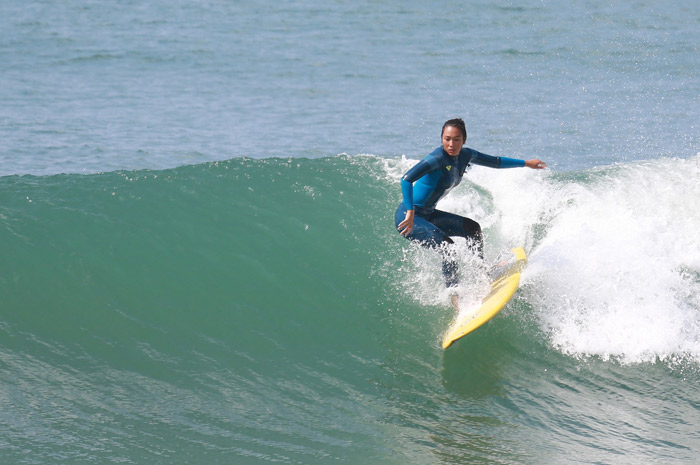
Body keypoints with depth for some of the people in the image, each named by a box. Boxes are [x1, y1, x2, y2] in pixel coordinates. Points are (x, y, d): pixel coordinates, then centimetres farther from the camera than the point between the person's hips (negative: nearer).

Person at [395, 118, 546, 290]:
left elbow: (495, 162, 20)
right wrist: (410, 213, -39)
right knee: (446, 245, -25)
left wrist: (526, 163, 29)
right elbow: (406, 179, -34)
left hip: (428, 215, 10)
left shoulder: (465, 155, 2)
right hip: (408, 216, -9)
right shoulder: (438, 158, -24)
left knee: (472, 228, 17)